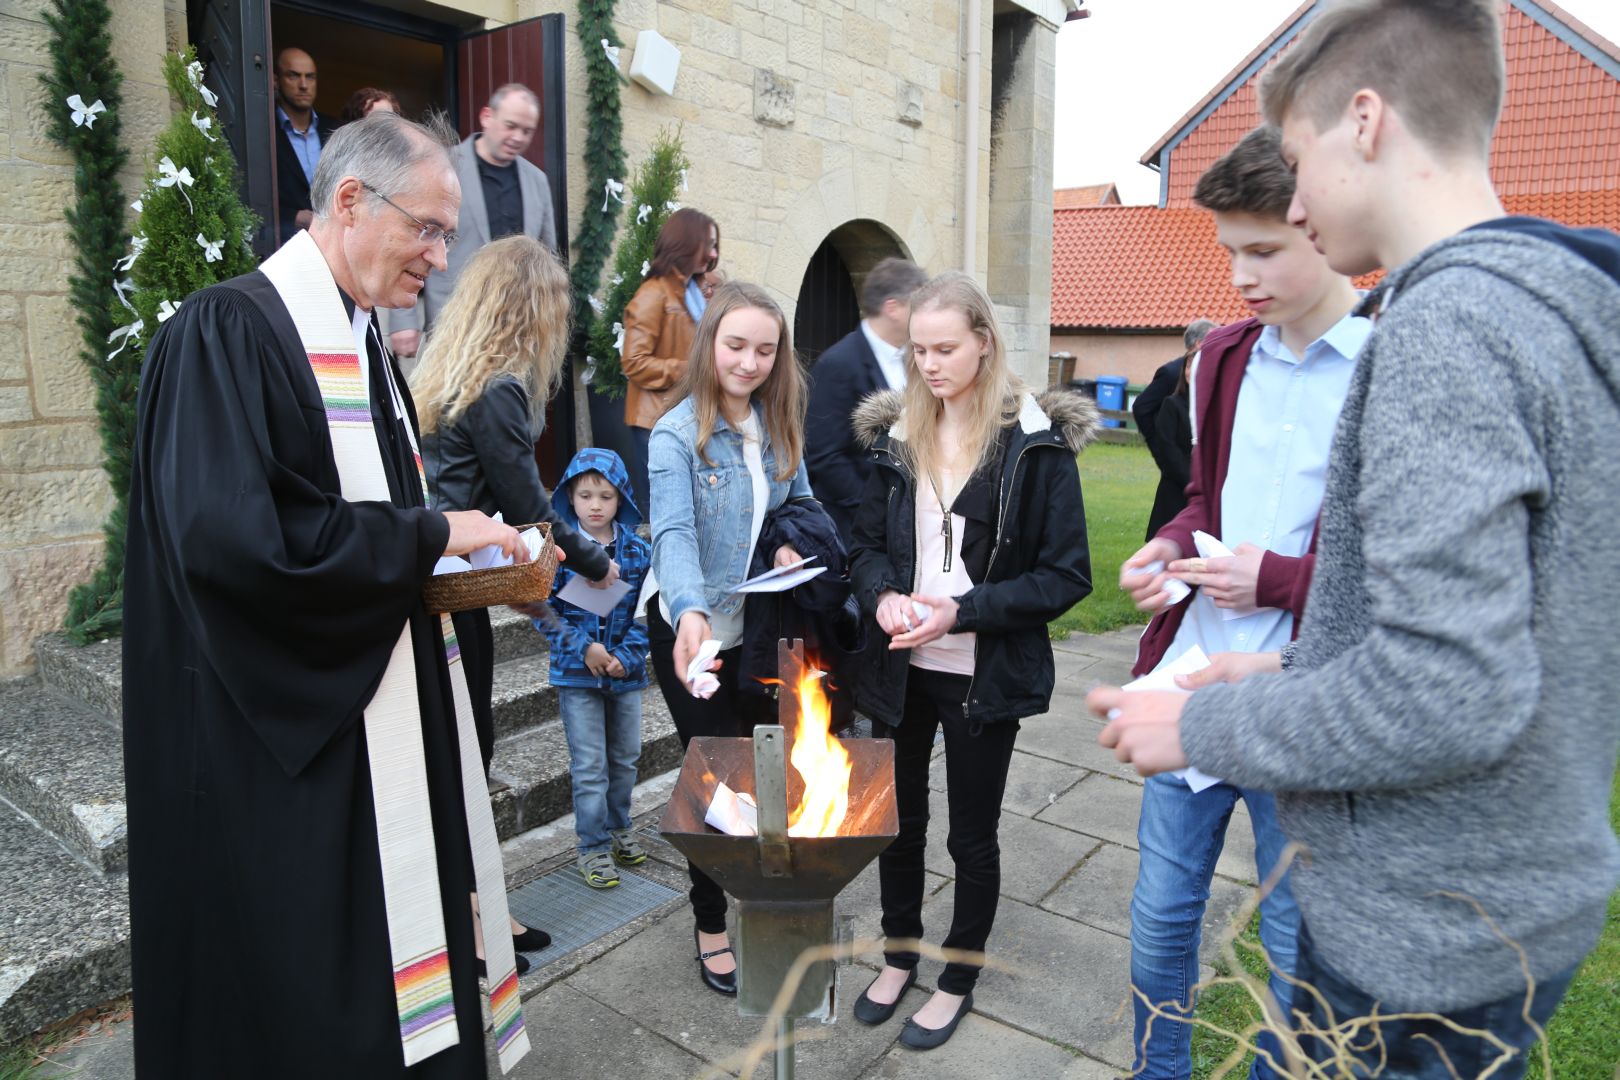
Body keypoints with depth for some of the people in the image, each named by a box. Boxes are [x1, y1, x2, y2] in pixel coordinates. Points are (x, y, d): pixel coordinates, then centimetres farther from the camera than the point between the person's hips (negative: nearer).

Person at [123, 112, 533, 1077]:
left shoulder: (364, 342, 13)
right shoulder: (229, 332, -14)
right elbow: (231, 535, -27)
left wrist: (462, 556, 0)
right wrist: (429, 536, -18)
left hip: (376, 722, 8)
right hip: (278, 753, -8)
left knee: (395, 978, 15)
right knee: (296, 1002, 6)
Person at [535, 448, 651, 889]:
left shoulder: (639, 550, -1)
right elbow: (543, 607, -8)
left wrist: (627, 656, -14)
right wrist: (583, 648, -17)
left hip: (627, 672, 3)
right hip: (576, 672, -3)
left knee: (626, 757, 16)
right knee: (589, 765, 1)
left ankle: (618, 827, 36)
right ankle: (593, 846, 16)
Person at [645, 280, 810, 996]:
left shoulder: (779, 425, 2)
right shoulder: (677, 434, -16)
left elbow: (801, 498, 14)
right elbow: (673, 533, -29)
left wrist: (792, 542, -9)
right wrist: (691, 613, -46)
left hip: (760, 627, 5)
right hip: (693, 629, -5)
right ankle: (710, 923, 26)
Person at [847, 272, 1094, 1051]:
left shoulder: (1035, 441, -12)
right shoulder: (897, 435, 2)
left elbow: (1067, 575, -11)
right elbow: (868, 542, 9)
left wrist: (963, 610, -22)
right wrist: (882, 596, -13)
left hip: (983, 676, -4)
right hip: (900, 666, 4)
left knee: (972, 836, 12)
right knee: (898, 818, 19)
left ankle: (958, 980, 35)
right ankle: (898, 954, 42)